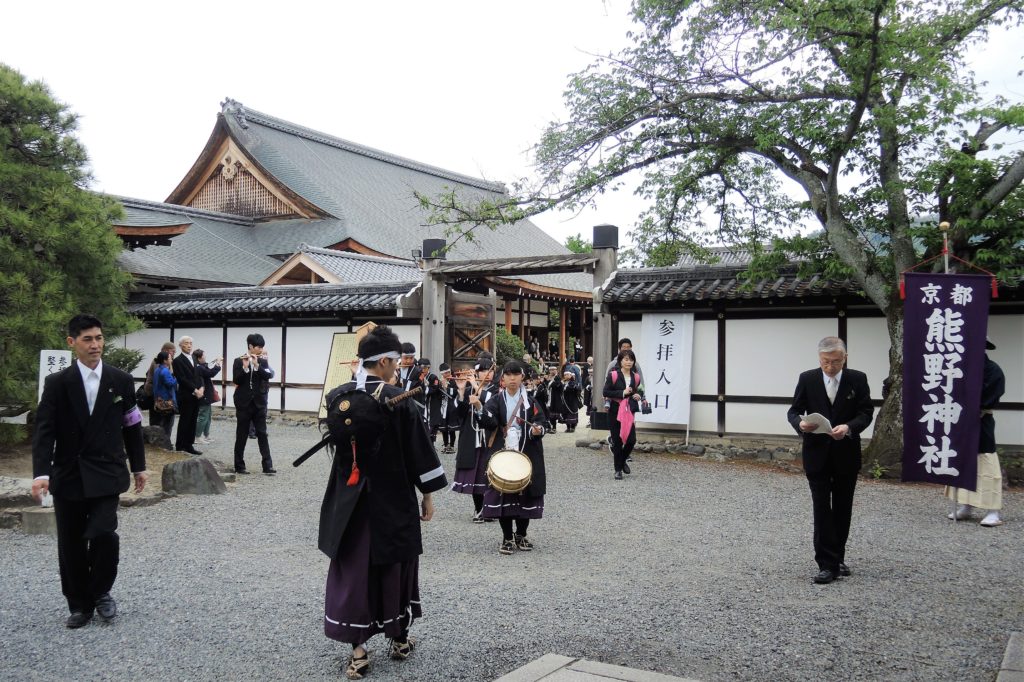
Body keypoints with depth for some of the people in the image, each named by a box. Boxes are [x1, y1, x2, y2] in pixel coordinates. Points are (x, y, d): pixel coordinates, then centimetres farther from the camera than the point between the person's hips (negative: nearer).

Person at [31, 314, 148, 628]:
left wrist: (139, 466, 12)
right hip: (68, 476, 1)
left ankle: (101, 592, 10)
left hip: (106, 475, -1)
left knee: (103, 534, -16)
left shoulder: (122, 381, 2)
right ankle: (79, 605, 24)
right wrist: (41, 473, -20)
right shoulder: (57, 383, -2)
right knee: (71, 545, 6)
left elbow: (132, 427, 10)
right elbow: (44, 431, -8)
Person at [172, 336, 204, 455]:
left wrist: (201, 388, -2)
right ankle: (179, 447, 6)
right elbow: (182, 379, -13)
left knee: (192, 422, 8)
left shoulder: (193, 359, 17)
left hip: (196, 396, 7)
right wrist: (195, 390, -15)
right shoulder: (178, 360, -6)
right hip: (186, 396, -7)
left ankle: (188, 445, 13)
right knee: (184, 422, -2)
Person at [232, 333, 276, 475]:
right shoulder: (239, 361, -2)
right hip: (244, 403, -2)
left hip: (259, 403, 2)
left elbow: (268, 375, -10)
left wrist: (256, 365, -21)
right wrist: (245, 367, -22)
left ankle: (268, 465, -4)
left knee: (262, 434, -1)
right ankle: (239, 466, 12)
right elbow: (236, 381, -11)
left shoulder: (263, 361, 6)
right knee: (241, 435, 4)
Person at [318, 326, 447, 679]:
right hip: (392, 500, -3)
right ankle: (399, 638, 28)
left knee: (353, 568, 9)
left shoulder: (337, 396, -2)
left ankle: (358, 650, 8)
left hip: (348, 499, 3)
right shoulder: (399, 400, -15)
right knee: (395, 565, 14)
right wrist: (427, 495, 0)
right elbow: (419, 451, -10)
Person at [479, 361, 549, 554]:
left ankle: (521, 535, 23)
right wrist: (479, 409, -31)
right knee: (502, 494, -1)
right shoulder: (496, 401, 3)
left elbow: (541, 421, 1)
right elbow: (488, 421, -12)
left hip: (526, 455, 1)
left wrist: (538, 430, -21)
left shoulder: (530, 401, 4)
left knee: (525, 493, 5)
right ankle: (507, 538, 11)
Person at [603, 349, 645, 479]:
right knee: (617, 441, 2)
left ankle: (622, 460, 26)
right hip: (615, 411, -3)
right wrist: (622, 392, -18)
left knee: (632, 439, -4)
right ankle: (618, 469, 15)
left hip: (629, 411, 4)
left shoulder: (635, 376, 6)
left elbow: (639, 390, 21)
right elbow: (606, 392, -11)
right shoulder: (613, 375, -8)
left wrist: (638, 395, -2)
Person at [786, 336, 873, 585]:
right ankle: (827, 564, -1)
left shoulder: (858, 379, -2)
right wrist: (800, 423, -23)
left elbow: (866, 412, -5)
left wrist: (848, 427, -24)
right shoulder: (807, 379, -2)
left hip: (846, 454, 1)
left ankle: (838, 557, 28)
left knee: (842, 509, 12)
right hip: (817, 454, -1)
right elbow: (794, 411, 0)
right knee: (822, 509, -3)